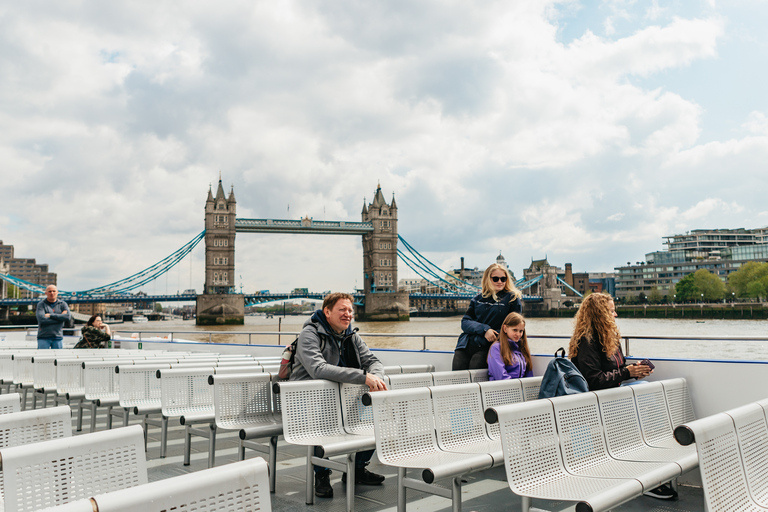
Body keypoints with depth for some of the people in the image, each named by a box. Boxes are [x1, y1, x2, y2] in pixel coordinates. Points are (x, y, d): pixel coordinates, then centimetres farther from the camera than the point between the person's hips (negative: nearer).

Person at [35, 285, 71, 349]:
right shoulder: (41, 304, 3)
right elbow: (41, 319, -13)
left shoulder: (62, 304, 8)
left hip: (58, 337, 2)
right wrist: (60, 317, -9)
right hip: (44, 337, -2)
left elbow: (68, 317, -9)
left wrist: (51, 315, -12)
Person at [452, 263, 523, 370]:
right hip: (465, 345, 3)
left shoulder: (512, 298, 7)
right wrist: (484, 330, -10)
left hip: (486, 348, -3)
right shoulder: (478, 299, 16)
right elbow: (465, 322, 8)